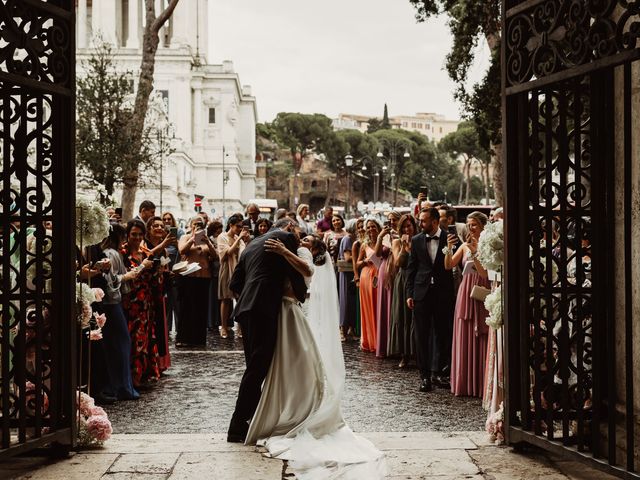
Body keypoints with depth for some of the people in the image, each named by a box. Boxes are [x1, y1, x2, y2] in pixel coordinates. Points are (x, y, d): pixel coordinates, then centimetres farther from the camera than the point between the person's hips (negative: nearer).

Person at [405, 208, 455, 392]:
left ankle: (437, 372, 15)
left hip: (443, 293, -1)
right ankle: (425, 376, 8)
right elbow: (411, 268, 7)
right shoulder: (416, 240, 6)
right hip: (422, 292, 1)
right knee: (421, 335, 2)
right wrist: (409, 294, 2)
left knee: (442, 334, 4)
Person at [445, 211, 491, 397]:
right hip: (465, 293, 5)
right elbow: (448, 266, 2)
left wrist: (475, 252, -20)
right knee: (464, 338, 6)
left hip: (481, 295, -5)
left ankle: (481, 385, 5)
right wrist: (449, 248, -12)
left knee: (480, 340, -2)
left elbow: (485, 273, -15)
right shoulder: (465, 246, 10)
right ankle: (464, 384, 13)